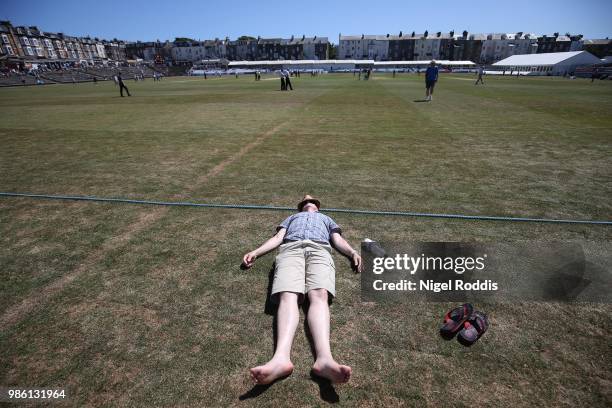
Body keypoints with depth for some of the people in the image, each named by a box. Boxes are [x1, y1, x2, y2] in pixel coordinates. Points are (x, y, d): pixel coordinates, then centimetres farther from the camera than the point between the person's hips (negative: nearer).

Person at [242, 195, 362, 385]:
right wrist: (255, 252, 9)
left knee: (319, 295, -31)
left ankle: (324, 358, -53)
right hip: (291, 249, 1)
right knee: (288, 296, -29)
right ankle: (281, 357, -51)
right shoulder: (292, 217, 42)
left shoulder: (326, 219, 42)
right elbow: (278, 237, 27)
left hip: (320, 250, 0)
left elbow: (338, 240, 26)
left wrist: (352, 252, 3)